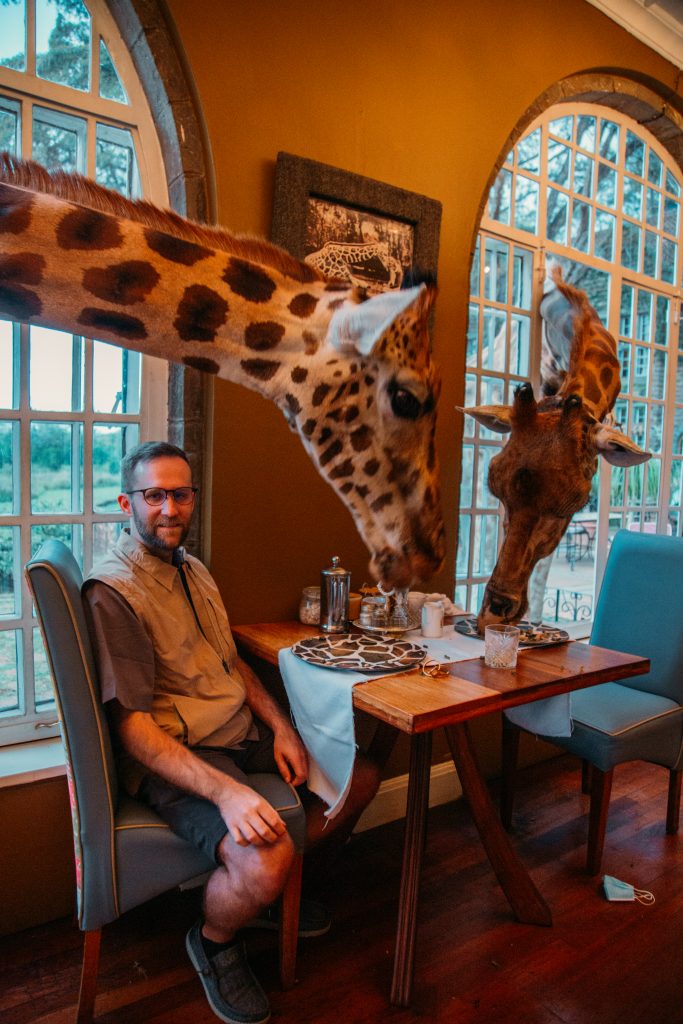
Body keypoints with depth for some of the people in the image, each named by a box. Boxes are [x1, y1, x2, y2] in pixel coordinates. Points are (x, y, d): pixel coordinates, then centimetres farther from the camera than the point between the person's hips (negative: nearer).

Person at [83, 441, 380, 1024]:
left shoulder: (194, 571, 12)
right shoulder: (113, 592, -17)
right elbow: (132, 726, -21)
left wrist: (281, 727, 3)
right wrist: (225, 791, -30)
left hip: (245, 736, 9)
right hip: (175, 757, -9)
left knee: (360, 778, 11)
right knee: (264, 859, -32)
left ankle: (270, 888, 27)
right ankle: (214, 943, 5)